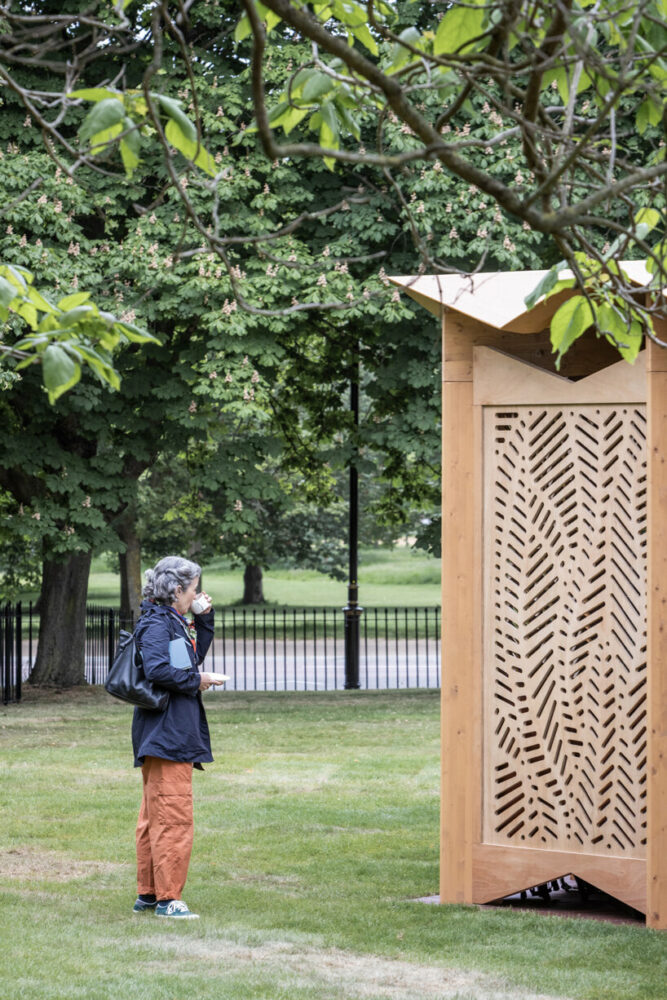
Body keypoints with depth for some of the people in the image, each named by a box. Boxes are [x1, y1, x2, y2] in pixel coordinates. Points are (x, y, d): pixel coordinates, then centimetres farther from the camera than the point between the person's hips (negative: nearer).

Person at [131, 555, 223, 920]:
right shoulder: (156, 623, -13)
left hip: (175, 733, 11)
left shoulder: (173, 622, 17)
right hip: (166, 733, -11)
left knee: (154, 817, 14)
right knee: (174, 818, -9)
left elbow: (193, 657, 28)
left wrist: (203, 619, 17)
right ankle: (167, 898, -7)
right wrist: (196, 681, -14)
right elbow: (157, 669, -26)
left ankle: (147, 894, 21)